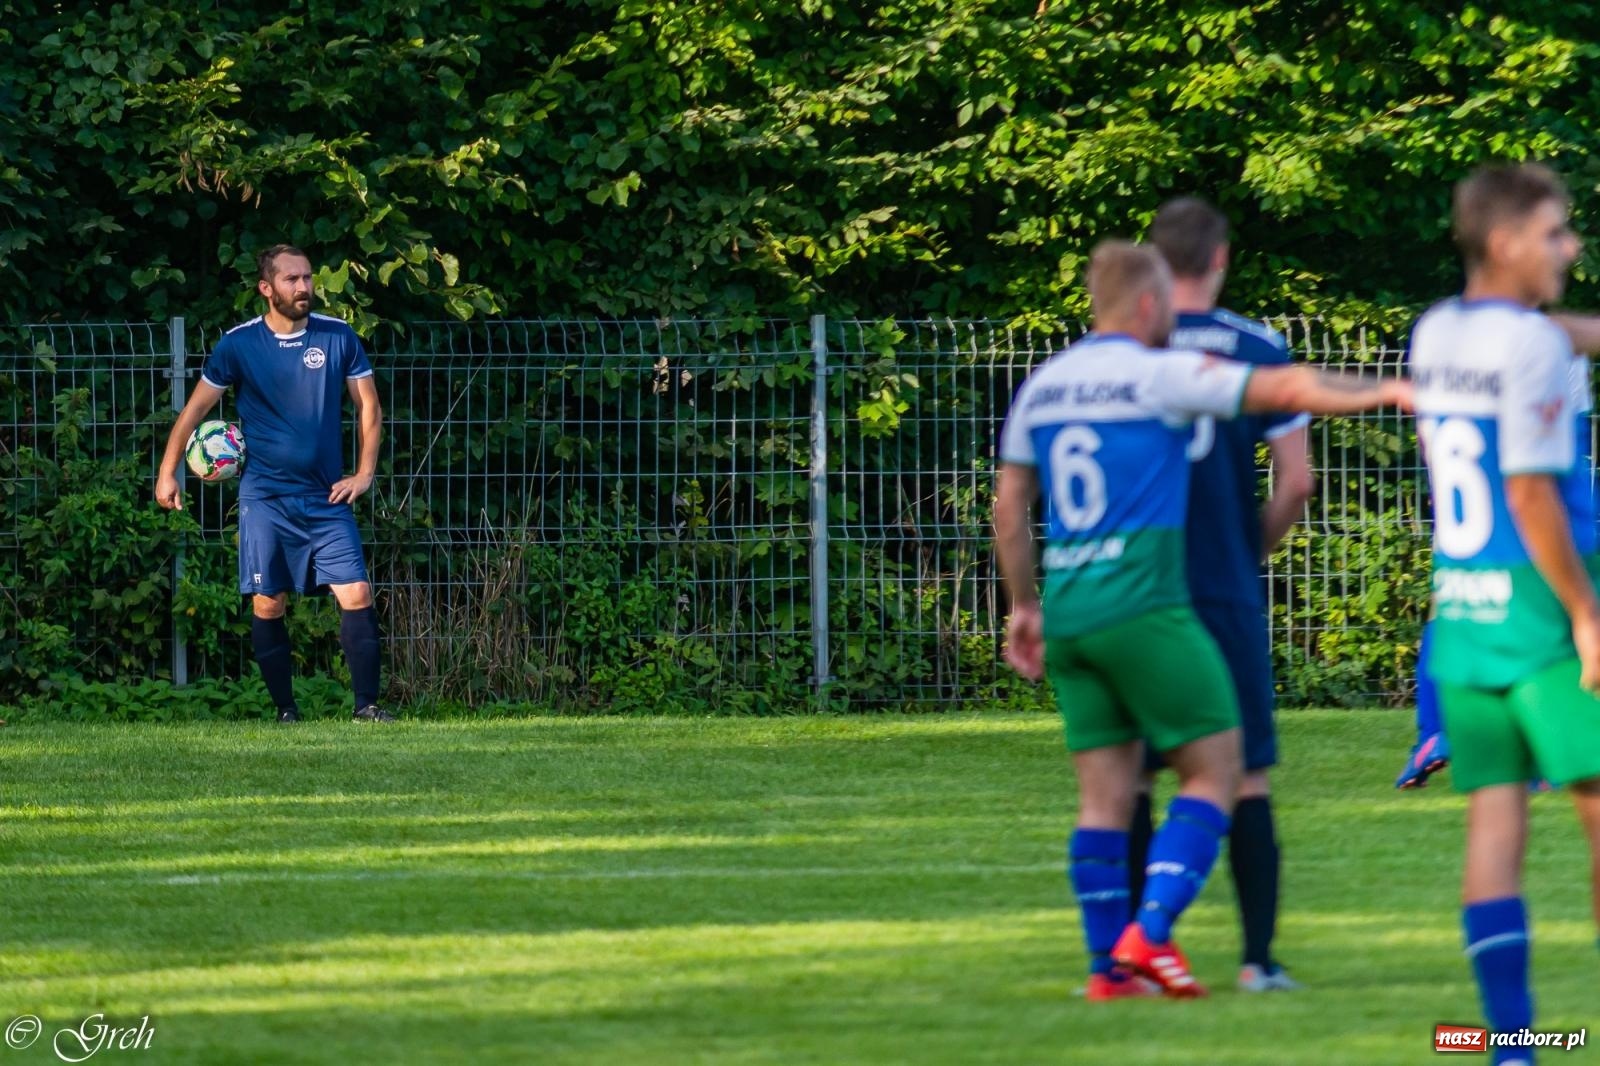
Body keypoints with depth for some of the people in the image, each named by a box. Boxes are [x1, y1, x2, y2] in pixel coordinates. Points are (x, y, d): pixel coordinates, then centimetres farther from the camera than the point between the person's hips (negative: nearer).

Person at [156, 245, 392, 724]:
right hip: (265, 498, -1)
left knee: (357, 594, -10)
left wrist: (364, 474, 0)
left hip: (326, 497, 1)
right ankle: (286, 711, 7)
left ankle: (367, 704, -3)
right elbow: (196, 408, 8)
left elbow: (368, 406, 9)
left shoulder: (339, 338, 1)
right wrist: (167, 470, 4)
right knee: (268, 604, -3)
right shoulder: (239, 344, -2)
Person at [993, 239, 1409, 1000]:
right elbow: (1289, 389, -4)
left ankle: (1109, 966, 6)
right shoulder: (1161, 375, -6)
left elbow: (1009, 506, 17)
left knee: (1105, 793, 9)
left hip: (1067, 610, 7)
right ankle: (1151, 931, -12)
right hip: (1143, 607, -7)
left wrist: (1025, 607, 25)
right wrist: (1383, 391, 9)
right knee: (1214, 769, 1)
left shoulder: (1041, 387, 12)